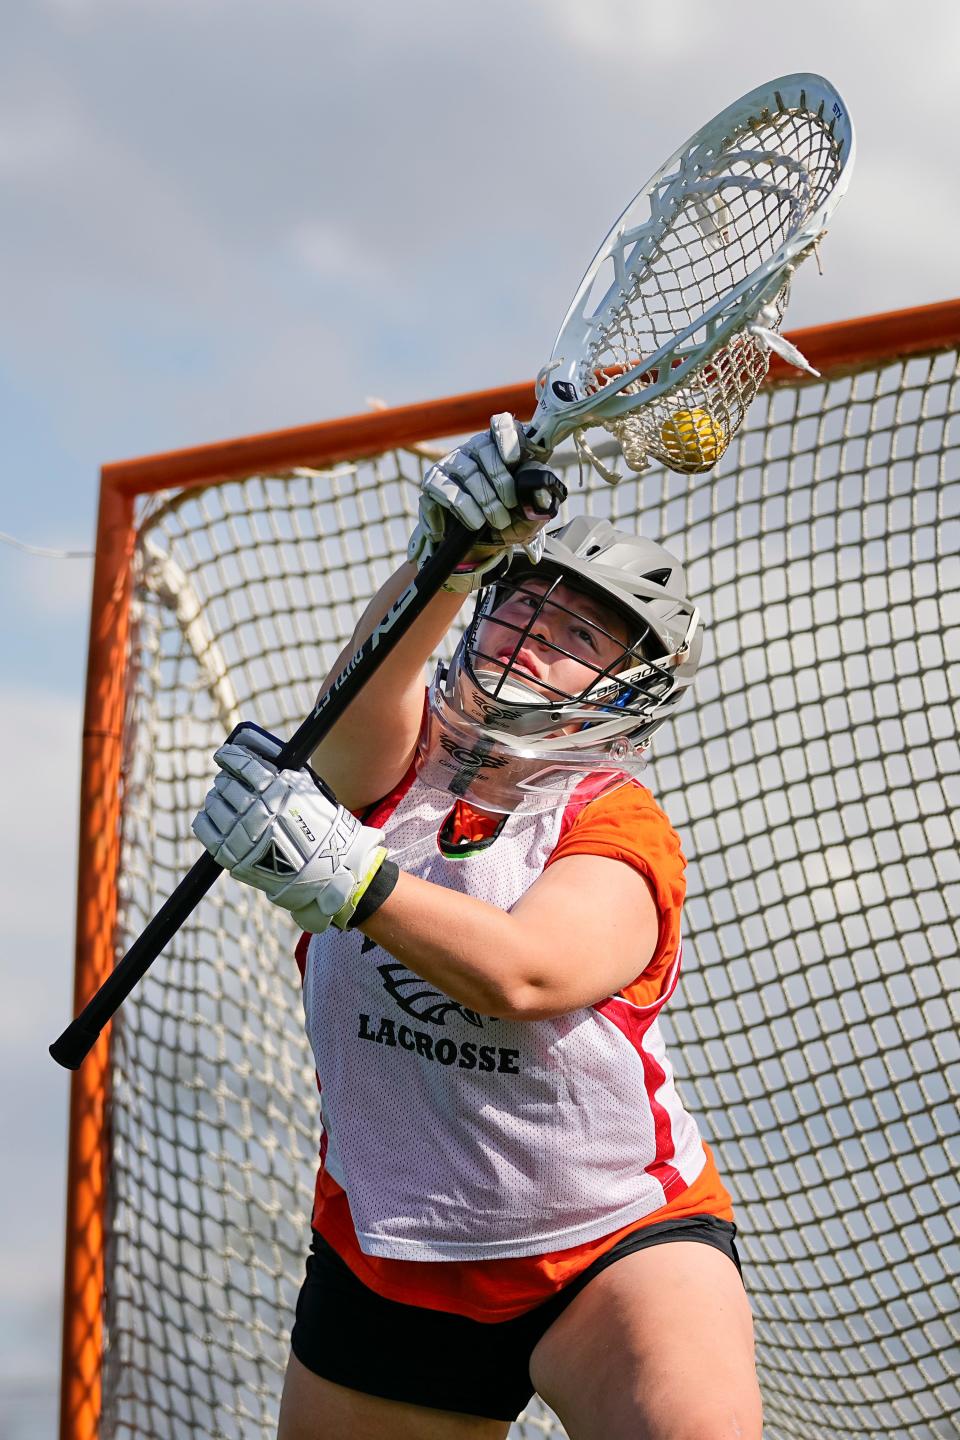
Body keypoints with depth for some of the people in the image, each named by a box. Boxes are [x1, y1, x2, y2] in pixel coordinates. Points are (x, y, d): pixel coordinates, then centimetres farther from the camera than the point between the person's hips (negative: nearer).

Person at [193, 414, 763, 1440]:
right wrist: (450, 558, -41)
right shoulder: (396, 763, 3)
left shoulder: (619, 826, -7)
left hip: (619, 1243, -4)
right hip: (386, 1266, 4)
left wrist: (344, 873, -38)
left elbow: (523, 975, -27)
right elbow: (361, 705, -22)